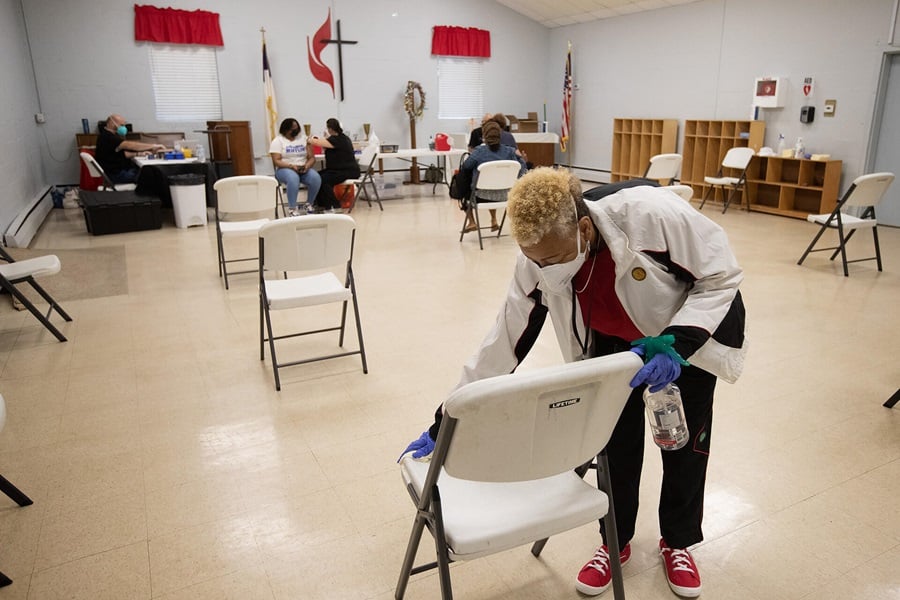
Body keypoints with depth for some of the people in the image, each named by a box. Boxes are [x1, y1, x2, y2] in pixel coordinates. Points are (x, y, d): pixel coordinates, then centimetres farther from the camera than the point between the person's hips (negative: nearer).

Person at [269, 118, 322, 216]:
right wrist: (291, 166, -24)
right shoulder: (277, 141, 2)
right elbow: (276, 161, -8)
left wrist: (307, 166, -16)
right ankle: (293, 209, -35)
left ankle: (309, 204, -11)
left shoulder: (303, 138, 12)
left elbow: (312, 158, 7)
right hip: (284, 169, -3)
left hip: (303, 169, 3)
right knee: (293, 178, -40)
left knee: (316, 178, -30)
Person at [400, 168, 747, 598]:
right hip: (616, 342, 2)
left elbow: (721, 277, -24)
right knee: (616, 442, 1)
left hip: (692, 328, -1)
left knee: (685, 443, 8)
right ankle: (615, 541, 29)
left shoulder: (653, 214, -40)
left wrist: (676, 343, -39)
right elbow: (503, 344, -20)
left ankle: (678, 542, 35)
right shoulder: (537, 262, -28)